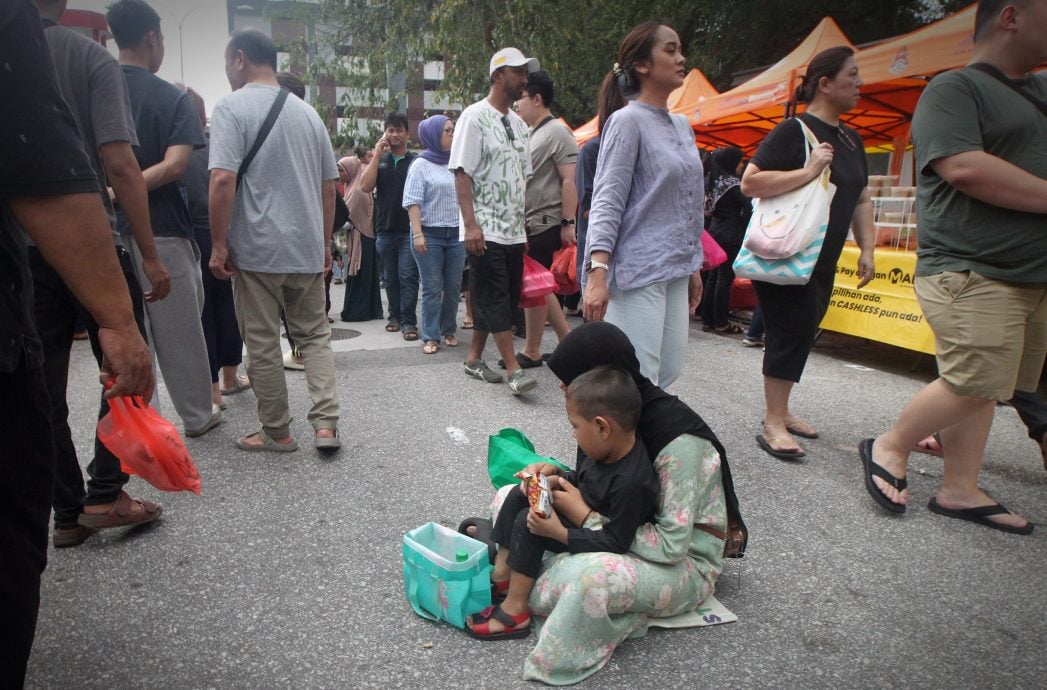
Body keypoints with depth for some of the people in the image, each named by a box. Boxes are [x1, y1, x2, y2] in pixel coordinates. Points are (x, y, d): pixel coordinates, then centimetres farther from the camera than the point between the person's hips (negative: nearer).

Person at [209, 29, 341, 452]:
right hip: (308, 248, 5)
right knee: (315, 334, 13)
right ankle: (326, 424, 4)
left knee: (263, 344, 6)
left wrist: (219, 245, -10)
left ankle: (277, 431, 16)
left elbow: (222, 181, -17)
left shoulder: (231, 108, -6)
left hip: (256, 249, -5)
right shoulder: (308, 113, 11)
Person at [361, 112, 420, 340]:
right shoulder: (379, 160, 11)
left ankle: (408, 322, -5)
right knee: (390, 276, 11)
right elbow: (366, 186, -3)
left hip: (409, 229, -3)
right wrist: (377, 155, -6)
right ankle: (395, 315, 23)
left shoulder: (416, 161, 3)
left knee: (407, 276, -8)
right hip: (385, 228, 3)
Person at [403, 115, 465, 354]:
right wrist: (417, 234, -15)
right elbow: (413, 202, -7)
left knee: (453, 286, 6)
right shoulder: (421, 165, -1)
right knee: (432, 288, -2)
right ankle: (431, 337, 4)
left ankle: (449, 331, 20)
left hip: (456, 234, 4)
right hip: (430, 234, -4)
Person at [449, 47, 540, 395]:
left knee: (497, 300, 10)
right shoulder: (475, 117, -5)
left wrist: (523, 225, 14)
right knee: (495, 300, -7)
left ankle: (474, 358, 21)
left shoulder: (519, 123, 16)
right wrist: (471, 224, -20)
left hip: (514, 231, 8)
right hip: (485, 230, -7)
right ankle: (514, 370, -6)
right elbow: (462, 174, -11)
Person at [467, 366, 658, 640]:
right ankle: (501, 574, 7)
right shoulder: (603, 448, -10)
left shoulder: (632, 482, -35)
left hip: (594, 541, -9)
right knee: (520, 495, 4)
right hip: (581, 512, 9)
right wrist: (556, 476, -10)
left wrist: (558, 532, -32)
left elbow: (615, 544, -30)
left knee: (527, 522, -21)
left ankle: (514, 611, -11)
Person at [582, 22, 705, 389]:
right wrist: (598, 273, -25)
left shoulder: (683, 125, 16)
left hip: (675, 272, 8)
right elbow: (607, 202, -15)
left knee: (669, 372, 10)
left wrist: (694, 267, 21)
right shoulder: (627, 121, -8)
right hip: (637, 272, -8)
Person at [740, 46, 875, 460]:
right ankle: (773, 425, 1)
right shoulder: (794, 131, -11)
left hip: (821, 262, 9)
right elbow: (749, 183, -20)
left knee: (802, 334, 13)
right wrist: (809, 172, -25)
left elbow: (861, 199, 20)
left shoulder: (851, 140, 14)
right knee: (791, 333, -8)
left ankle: (779, 411, 26)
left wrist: (867, 249, 12)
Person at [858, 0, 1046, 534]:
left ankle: (959, 491, 16)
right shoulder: (954, 89, -5)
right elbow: (964, 168, -19)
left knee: (979, 385, 9)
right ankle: (889, 448, 7)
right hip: (971, 269, -8)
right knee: (976, 382, -13)